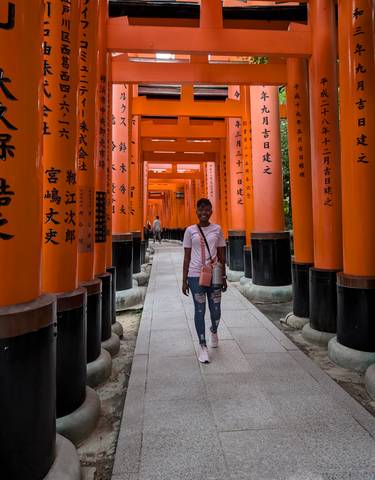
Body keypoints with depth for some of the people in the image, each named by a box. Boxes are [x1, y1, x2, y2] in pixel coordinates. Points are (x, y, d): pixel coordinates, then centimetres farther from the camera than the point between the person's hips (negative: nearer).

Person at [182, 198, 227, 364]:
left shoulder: (217, 229, 5)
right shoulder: (190, 230, 2)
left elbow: (221, 255, 9)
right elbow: (187, 257, 3)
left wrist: (224, 277, 9)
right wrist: (184, 280, 1)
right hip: (196, 275, -1)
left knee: (216, 310, 6)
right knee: (199, 310, 3)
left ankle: (214, 331, 40)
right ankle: (202, 346, 17)